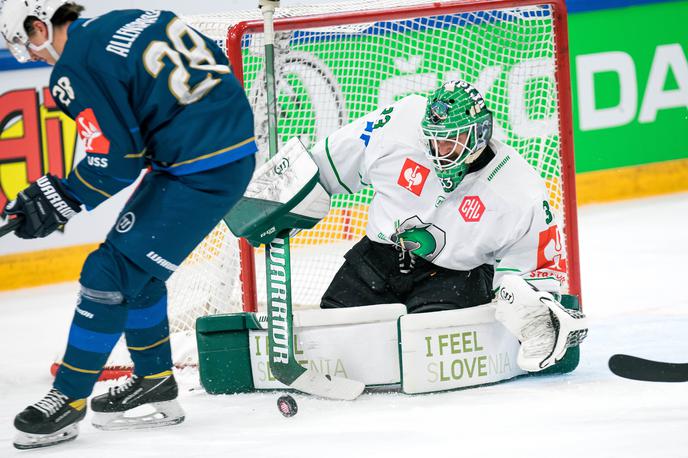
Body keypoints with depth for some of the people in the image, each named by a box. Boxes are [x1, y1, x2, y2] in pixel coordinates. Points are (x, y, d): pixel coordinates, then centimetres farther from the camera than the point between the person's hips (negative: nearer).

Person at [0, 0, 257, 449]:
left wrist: (59, 199, -2)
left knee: (112, 273, -3)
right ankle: (156, 386, 29)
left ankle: (68, 400, 3)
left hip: (198, 175, -9)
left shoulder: (76, 67, -12)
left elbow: (115, 164, -14)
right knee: (135, 265, 20)